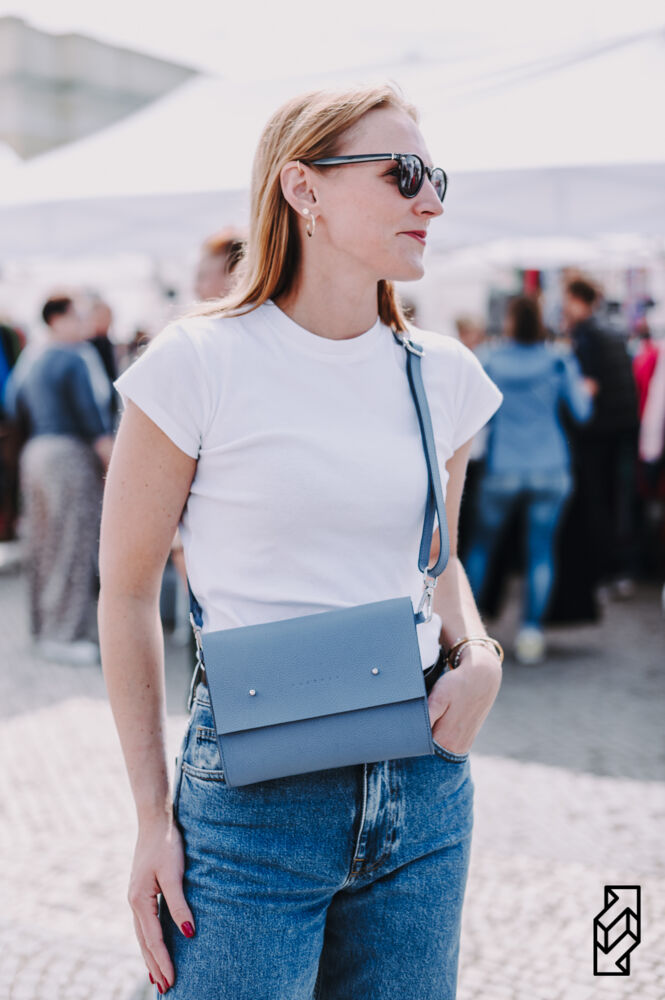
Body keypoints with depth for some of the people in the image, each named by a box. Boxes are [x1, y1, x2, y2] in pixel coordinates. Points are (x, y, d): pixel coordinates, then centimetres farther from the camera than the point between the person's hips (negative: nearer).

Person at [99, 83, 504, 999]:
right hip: (255, 800, -4)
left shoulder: (444, 374, 4)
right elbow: (127, 589, -4)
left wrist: (478, 653, -3)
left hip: (422, 785, 5)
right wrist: (154, 816, -5)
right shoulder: (201, 362, -9)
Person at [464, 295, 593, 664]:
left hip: (502, 470, 0)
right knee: (541, 548, 3)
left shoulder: (490, 362, -3)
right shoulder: (558, 362, -2)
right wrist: (585, 390, 21)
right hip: (550, 469, 0)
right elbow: (581, 411, 2)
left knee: (481, 542, 15)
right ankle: (531, 631, -2)